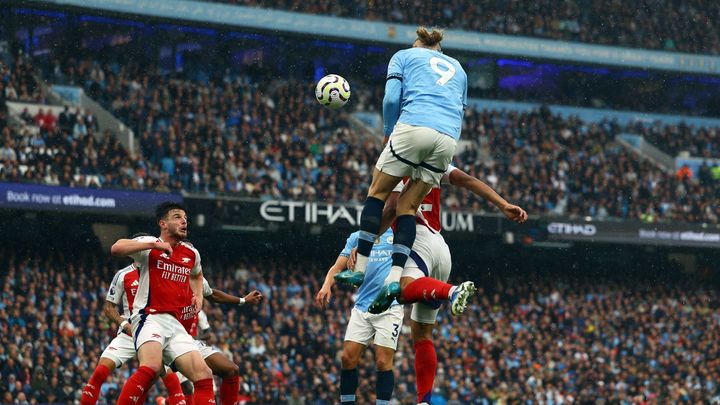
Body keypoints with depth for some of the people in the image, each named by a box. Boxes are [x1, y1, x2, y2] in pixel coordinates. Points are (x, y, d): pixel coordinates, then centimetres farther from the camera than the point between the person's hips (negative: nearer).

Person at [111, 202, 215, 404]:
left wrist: (198, 295, 22)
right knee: (151, 367, -32)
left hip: (175, 325, 7)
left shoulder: (192, 253, 18)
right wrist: (154, 244, -21)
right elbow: (116, 248, -18)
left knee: (204, 375, -4)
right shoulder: (150, 245, 0)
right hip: (150, 318, -7)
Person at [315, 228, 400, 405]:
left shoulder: (397, 233, 9)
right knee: (348, 358, -3)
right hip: (362, 307, 3)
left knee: (383, 362, -8)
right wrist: (326, 286, -10)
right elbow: (338, 266, 8)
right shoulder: (356, 237, 15)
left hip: (390, 308, -3)